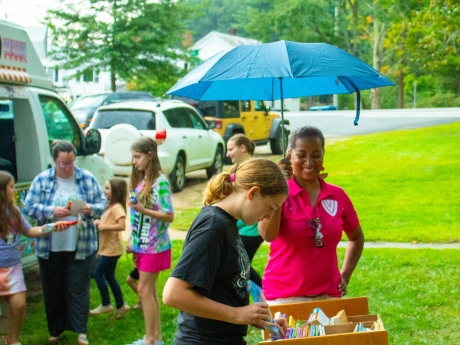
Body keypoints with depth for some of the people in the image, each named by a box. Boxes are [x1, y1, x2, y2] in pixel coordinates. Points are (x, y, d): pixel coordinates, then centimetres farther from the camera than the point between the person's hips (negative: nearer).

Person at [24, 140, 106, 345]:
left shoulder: (88, 179, 1)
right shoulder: (41, 180, -1)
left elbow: (102, 204, 3)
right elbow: (29, 206, -4)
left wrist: (91, 209, -20)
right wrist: (51, 212, -21)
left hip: (81, 246, -1)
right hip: (49, 247, 1)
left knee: (78, 290, 2)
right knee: (52, 290, 11)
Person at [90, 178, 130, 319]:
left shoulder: (117, 207, -17)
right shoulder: (109, 206, 13)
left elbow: (121, 226, -29)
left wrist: (104, 227, -25)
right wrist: (98, 222, 3)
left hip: (112, 248, -10)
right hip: (106, 247, 10)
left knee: (97, 273, -7)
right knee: (109, 276, 14)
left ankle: (106, 304, 4)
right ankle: (120, 305, 22)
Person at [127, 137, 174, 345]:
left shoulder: (160, 181, -16)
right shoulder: (139, 179, 8)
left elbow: (169, 216, -18)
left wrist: (143, 209, -27)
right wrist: (132, 239, 13)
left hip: (155, 245, -8)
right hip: (142, 244, 8)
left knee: (144, 289, -3)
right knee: (150, 289, 12)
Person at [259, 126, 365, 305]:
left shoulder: (338, 196, 4)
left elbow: (357, 238, 19)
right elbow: (267, 235, -24)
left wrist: (345, 275, 9)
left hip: (328, 296, 3)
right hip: (284, 297, -3)